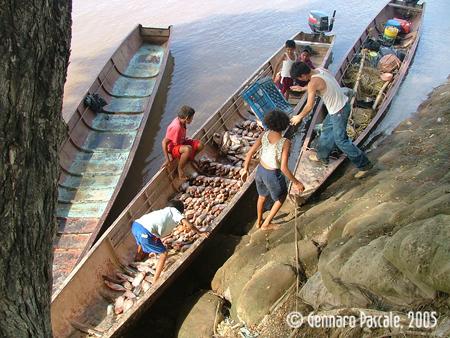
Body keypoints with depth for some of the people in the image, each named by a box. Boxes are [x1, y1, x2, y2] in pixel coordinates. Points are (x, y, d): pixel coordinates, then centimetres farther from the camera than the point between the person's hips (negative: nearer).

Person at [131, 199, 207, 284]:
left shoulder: (163, 211, 31)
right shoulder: (175, 211, 12)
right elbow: (189, 225, 0)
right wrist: (200, 233, 14)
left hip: (135, 225, 9)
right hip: (145, 232, -8)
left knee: (141, 243, 41)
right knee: (163, 253, 7)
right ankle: (155, 282, 8)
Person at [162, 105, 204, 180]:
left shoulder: (180, 120, -6)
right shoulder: (176, 127, -32)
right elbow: (164, 142, -30)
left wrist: (185, 140, 6)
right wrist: (167, 159, -28)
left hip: (181, 143, 9)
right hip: (173, 148, -9)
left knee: (200, 145, -6)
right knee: (188, 149, -38)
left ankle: (190, 159, 21)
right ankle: (180, 169, -17)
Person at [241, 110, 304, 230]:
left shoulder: (264, 135, -15)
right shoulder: (285, 142, -30)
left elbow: (250, 153, -8)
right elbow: (283, 168, -31)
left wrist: (245, 169, 8)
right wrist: (296, 182, -16)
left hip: (260, 171, 5)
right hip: (273, 175, -5)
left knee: (262, 195, 35)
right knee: (281, 198, 27)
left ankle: (259, 221, 55)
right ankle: (266, 224, 39)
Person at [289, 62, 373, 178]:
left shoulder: (313, 83, -25)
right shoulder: (320, 70, 1)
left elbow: (309, 106, -19)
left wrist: (299, 117, -4)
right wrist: (302, 89, 30)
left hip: (338, 112, -10)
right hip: (343, 104, 10)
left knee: (340, 140, 3)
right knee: (327, 129, 25)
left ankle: (364, 164, 12)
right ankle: (322, 156, 43)